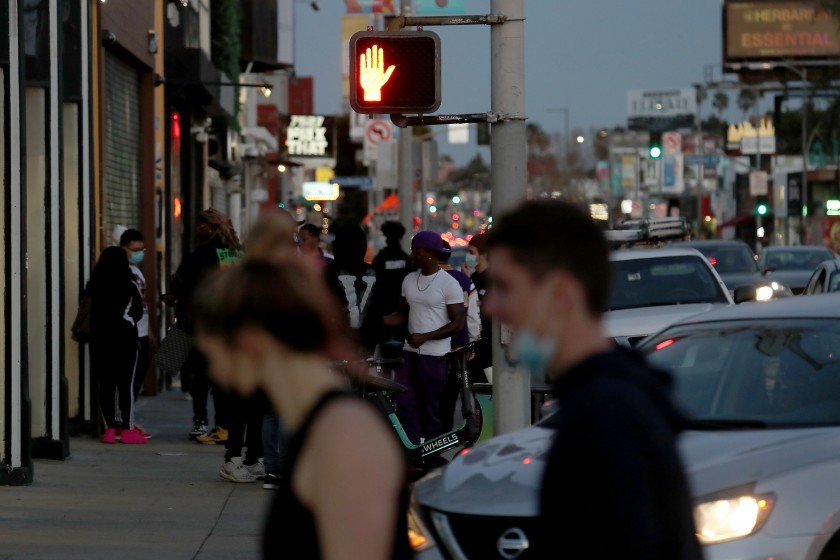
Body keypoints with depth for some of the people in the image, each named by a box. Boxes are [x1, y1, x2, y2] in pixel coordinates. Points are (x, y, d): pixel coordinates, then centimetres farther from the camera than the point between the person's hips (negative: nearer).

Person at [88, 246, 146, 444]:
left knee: (105, 385, 6)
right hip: (124, 340, -3)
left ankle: (110, 428, 6)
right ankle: (127, 429, -2)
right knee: (126, 385, 0)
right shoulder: (129, 288, -6)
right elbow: (137, 312, 2)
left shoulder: (96, 288, 2)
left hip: (100, 340, 3)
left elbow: (91, 315, 7)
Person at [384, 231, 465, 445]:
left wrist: (425, 337, -18)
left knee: (431, 411, 0)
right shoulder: (409, 280, 10)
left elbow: (458, 323, -10)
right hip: (409, 352, 6)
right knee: (405, 407, 1)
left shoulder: (449, 284, -9)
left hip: (434, 355, -6)